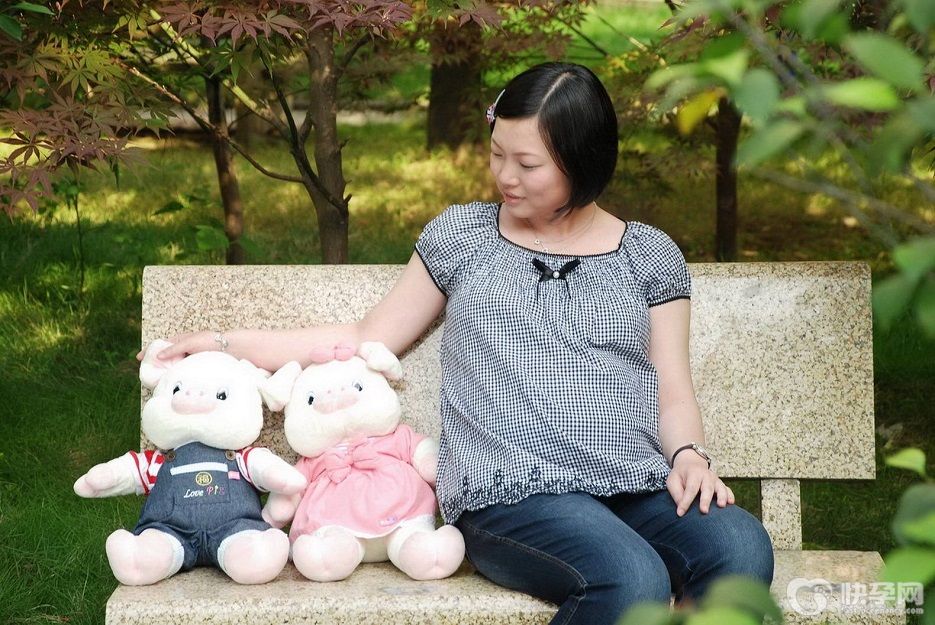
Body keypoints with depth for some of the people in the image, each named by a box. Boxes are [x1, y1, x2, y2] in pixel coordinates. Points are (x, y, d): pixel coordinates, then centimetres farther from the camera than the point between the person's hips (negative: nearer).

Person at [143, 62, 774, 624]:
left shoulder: (649, 255, 16)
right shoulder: (461, 234, 16)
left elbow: (674, 394, 13)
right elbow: (370, 339, 20)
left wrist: (689, 454, -9)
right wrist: (228, 343, 15)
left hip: (638, 487, 2)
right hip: (509, 491, -2)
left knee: (742, 547, -33)